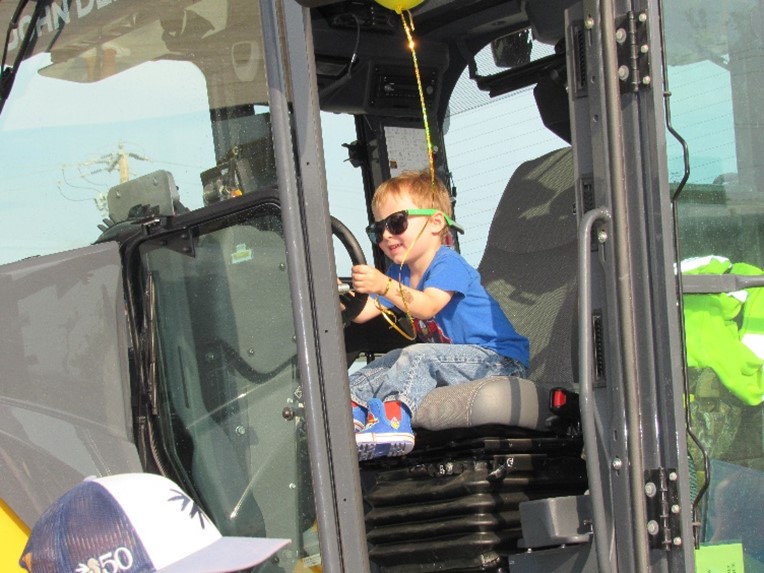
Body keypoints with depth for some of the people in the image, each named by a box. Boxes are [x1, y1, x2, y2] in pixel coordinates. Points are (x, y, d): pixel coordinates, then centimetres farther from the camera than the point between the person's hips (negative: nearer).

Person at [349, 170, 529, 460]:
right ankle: (351, 407, -9)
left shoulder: (447, 264, -14)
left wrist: (384, 287, -46)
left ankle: (390, 420, -42)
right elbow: (362, 312, 3)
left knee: (417, 357, -27)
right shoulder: (398, 273, 14)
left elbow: (427, 307, -33)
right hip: (450, 357, 9)